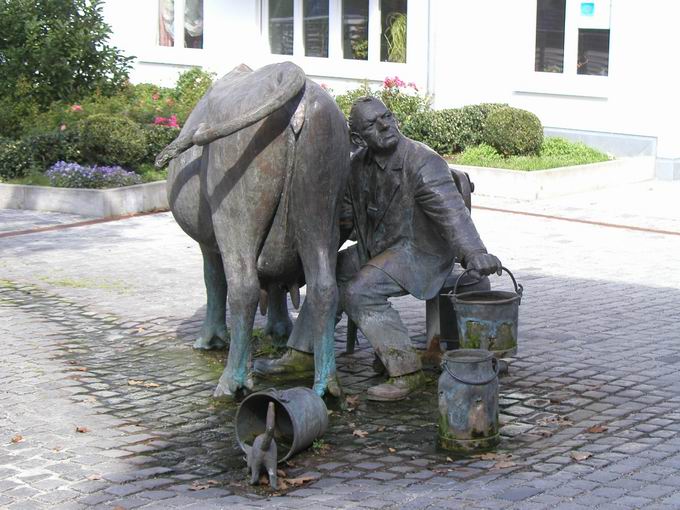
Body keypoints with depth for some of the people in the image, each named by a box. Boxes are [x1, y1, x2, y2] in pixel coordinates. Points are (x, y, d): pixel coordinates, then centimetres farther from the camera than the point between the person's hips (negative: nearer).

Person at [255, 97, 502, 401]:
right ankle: (301, 356, 19)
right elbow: (347, 207, 13)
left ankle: (406, 372, -21)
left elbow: (450, 210, -36)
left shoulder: (423, 162, -23)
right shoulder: (360, 162, 0)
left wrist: (474, 253, -50)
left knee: (359, 292, -25)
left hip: (420, 251, -8)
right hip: (379, 247, 8)